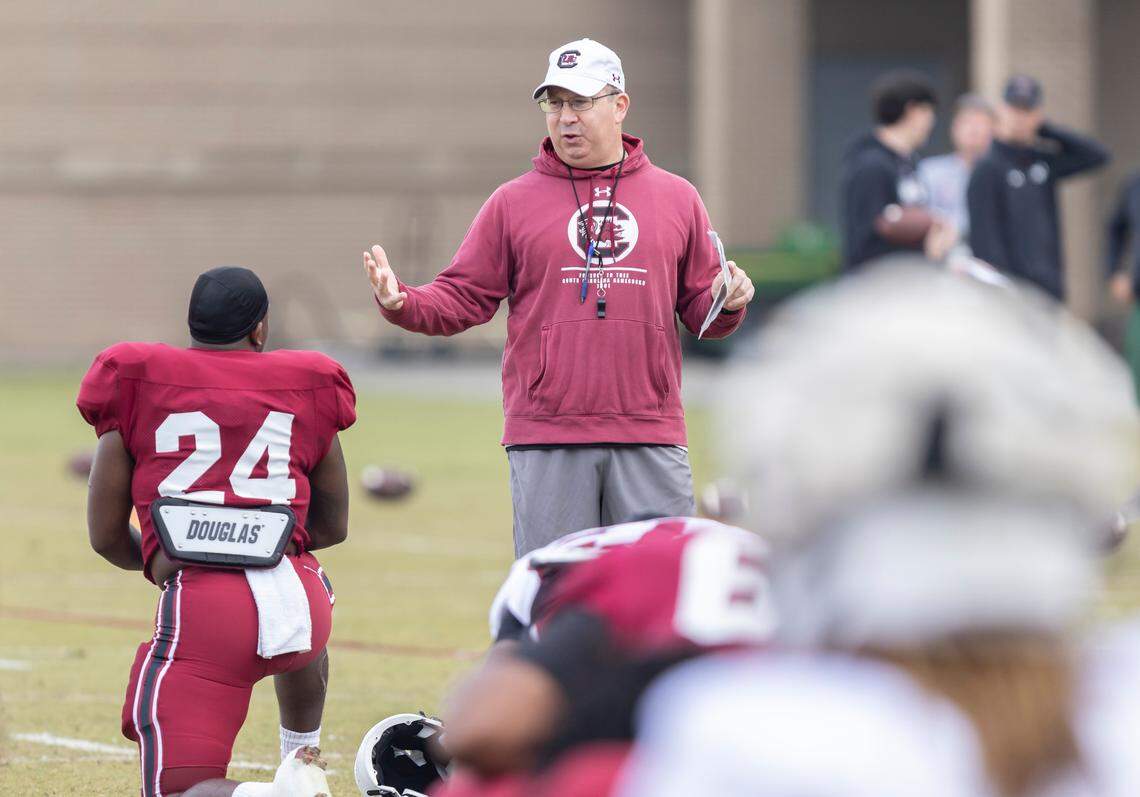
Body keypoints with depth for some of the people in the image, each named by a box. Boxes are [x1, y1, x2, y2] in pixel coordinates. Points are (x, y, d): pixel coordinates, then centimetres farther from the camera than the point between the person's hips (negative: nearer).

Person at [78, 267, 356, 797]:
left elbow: (106, 536, 10)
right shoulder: (305, 388, 13)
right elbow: (332, 527, 24)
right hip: (296, 603, 3)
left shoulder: (136, 383, 8)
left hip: (199, 609, -3)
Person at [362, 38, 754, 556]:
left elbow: (702, 311, 14)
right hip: (546, 445, -1)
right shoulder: (513, 202, 9)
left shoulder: (676, 198, 12)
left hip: (650, 439, 1)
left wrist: (728, 303, -8)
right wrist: (400, 303, -12)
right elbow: (463, 299, 6)